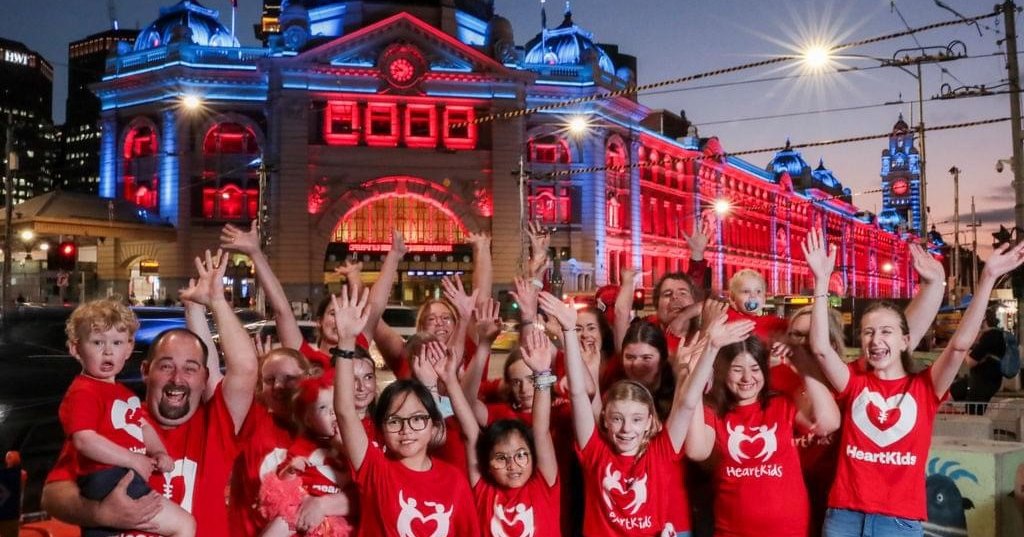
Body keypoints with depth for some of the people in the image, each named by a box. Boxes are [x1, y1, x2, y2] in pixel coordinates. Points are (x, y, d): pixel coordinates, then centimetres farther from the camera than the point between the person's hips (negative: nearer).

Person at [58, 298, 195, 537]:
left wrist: (159, 452, 2)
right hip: (109, 481, -10)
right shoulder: (83, 392, -10)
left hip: (126, 479, 10)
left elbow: (144, 426, 22)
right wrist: (133, 460, -21)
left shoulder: (123, 392, 22)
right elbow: (84, 440, -22)